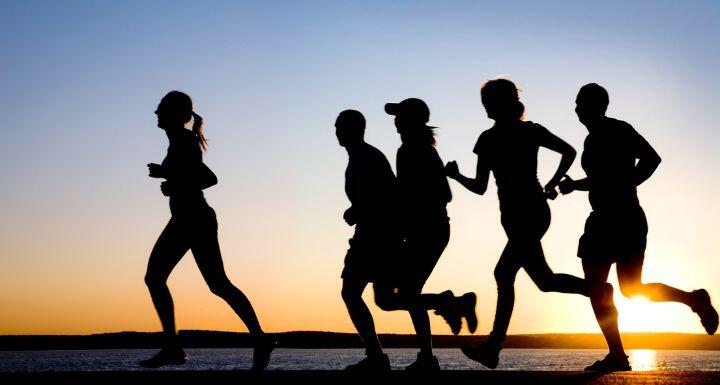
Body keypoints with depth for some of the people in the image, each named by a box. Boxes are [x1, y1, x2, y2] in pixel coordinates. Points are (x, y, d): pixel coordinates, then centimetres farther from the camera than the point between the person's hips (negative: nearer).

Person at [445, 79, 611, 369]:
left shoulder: (490, 138, -6)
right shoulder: (532, 131, 9)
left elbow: (479, 187, -5)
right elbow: (569, 152, 3)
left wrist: (455, 175, 13)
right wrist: (551, 185, 12)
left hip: (518, 216, -7)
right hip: (538, 211, 7)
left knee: (545, 280, -7)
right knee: (503, 274, 14)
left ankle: (599, 291, -26)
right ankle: (492, 348, 16)